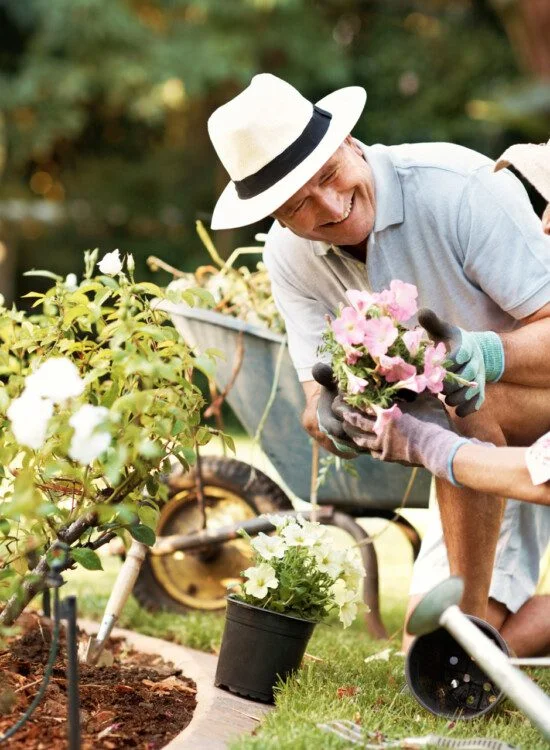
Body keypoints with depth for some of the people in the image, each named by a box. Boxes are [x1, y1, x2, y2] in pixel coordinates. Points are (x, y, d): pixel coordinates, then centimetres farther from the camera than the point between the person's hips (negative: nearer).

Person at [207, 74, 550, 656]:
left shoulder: (460, 187, -26)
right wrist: (327, 414, -35)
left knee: (460, 396, -38)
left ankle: (470, 615, -25)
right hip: (476, 454, 6)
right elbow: (320, 408, -11)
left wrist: (475, 354, -47)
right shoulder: (290, 257, -9)